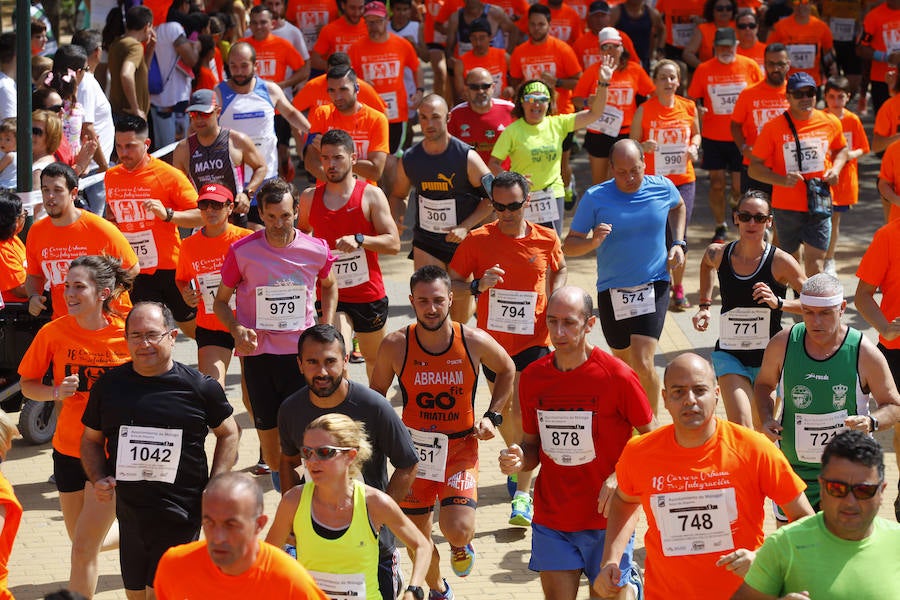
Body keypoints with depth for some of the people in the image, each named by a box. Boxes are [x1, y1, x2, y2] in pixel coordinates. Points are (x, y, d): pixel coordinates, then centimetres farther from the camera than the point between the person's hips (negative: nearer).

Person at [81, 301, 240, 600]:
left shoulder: (200, 387, -3)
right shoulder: (108, 385, 5)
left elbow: (228, 433, 9)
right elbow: (91, 439, 16)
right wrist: (99, 479, -2)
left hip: (181, 514, -4)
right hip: (128, 512, 4)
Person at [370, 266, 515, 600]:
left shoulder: (475, 343, -12)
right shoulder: (395, 346, -12)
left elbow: (507, 370, 10)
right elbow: (375, 396, 4)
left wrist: (492, 416, 2)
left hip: (461, 448, -1)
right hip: (413, 449, 1)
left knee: (458, 531, -20)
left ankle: (462, 545, 20)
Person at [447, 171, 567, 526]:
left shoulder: (546, 239, -3)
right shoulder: (478, 240, -6)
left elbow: (560, 270, 17)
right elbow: (451, 283, -2)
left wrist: (553, 300, -1)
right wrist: (478, 286, -22)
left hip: (533, 340, -1)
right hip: (493, 339, 2)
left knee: (523, 412, -13)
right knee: (504, 412, 16)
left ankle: (523, 495, -8)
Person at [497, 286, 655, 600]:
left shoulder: (617, 376, -11)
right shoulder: (533, 377, 1)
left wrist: (620, 477, -16)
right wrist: (518, 460, -11)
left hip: (606, 518, -3)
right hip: (551, 520, 3)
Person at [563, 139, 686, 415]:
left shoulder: (663, 187, -5)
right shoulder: (595, 198, -11)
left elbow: (678, 207, 21)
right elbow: (569, 246, -8)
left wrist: (678, 243, 7)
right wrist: (593, 242, -28)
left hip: (653, 286, -1)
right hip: (612, 290, 1)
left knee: (643, 364, -15)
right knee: (623, 363, 15)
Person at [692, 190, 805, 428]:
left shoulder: (780, 262, -12)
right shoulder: (718, 254, -3)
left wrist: (779, 302, -23)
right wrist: (704, 305, 16)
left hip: (768, 358, -1)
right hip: (730, 355, 1)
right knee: (741, 426, -20)